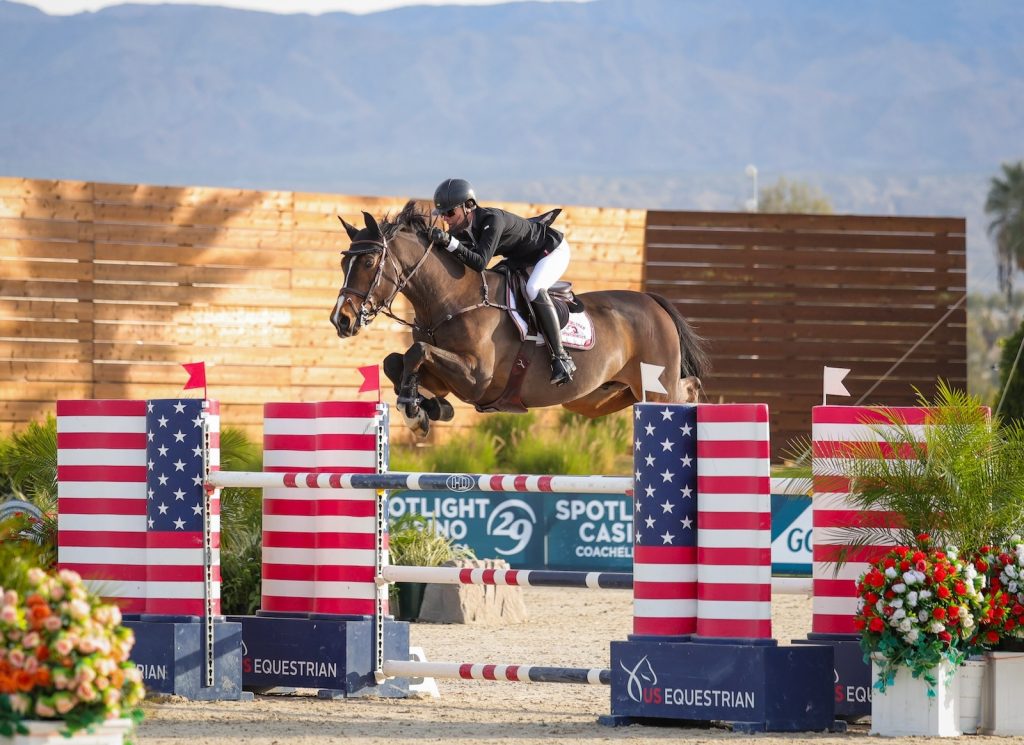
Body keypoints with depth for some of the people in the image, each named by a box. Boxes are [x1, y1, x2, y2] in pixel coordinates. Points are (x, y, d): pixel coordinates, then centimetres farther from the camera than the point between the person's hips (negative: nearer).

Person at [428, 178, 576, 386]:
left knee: (533, 289, -34)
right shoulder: (459, 228, -10)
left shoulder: (493, 220, -35)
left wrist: (451, 243, -52)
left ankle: (561, 357, -31)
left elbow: (480, 263, -44)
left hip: (553, 251, -10)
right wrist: (438, 242, -24)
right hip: (521, 259, 10)